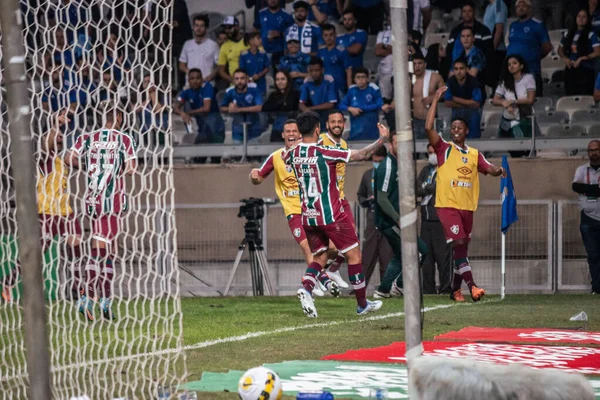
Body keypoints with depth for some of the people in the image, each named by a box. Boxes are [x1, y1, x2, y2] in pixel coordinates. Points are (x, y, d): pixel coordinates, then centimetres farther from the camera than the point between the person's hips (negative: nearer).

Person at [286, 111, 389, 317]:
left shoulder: (292, 154, -1)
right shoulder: (324, 153, -17)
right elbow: (362, 155, -15)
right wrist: (382, 139, -2)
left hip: (308, 216, 6)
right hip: (331, 215, -6)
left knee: (319, 256, 17)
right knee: (354, 254, 8)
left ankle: (306, 288, -13)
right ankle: (362, 304, 15)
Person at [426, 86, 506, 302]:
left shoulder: (474, 154, 15)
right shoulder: (444, 149, 1)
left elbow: (489, 169, 9)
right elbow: (428, 127, -10)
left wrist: (498, 170, -16)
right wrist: (436, 100, -11)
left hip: (467, 207, 5)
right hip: (447, 204, -5)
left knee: (462, 249, 9)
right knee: (459, 243, -19)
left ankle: (455, 290, 20)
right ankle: (472, 286, -26)